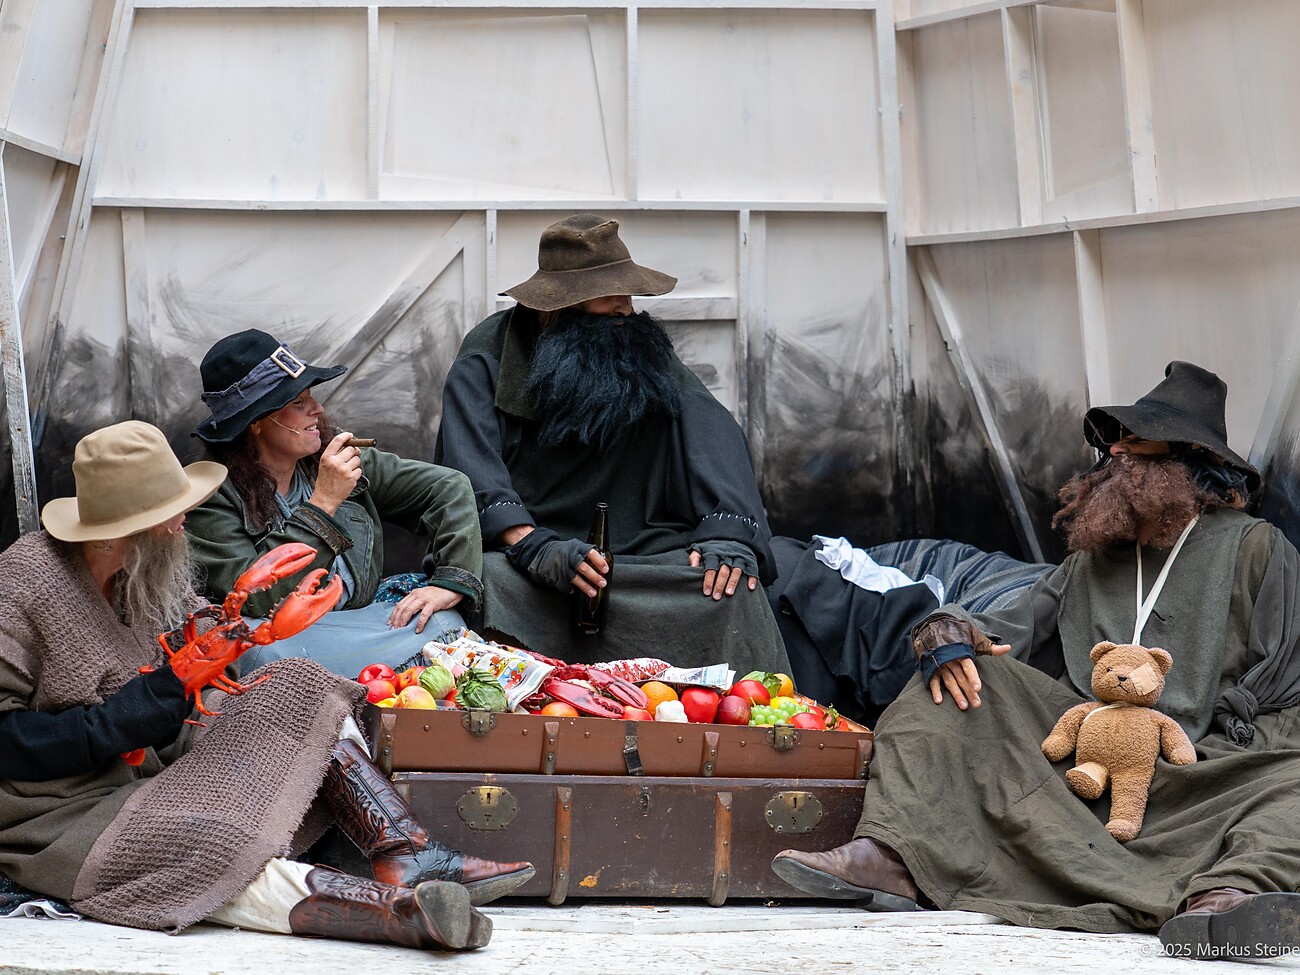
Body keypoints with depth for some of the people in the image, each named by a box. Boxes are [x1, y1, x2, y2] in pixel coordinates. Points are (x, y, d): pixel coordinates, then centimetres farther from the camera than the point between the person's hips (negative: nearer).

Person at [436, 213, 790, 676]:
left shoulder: (644, 350, 12)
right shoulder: (489, 354, 3)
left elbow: (710, 434, -3)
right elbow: (469, 462, -11)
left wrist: (728, 533, -22)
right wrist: (536, 548, -29)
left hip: (639, 548, 3)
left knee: (731, 588, -24)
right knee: (492, 582, -36)